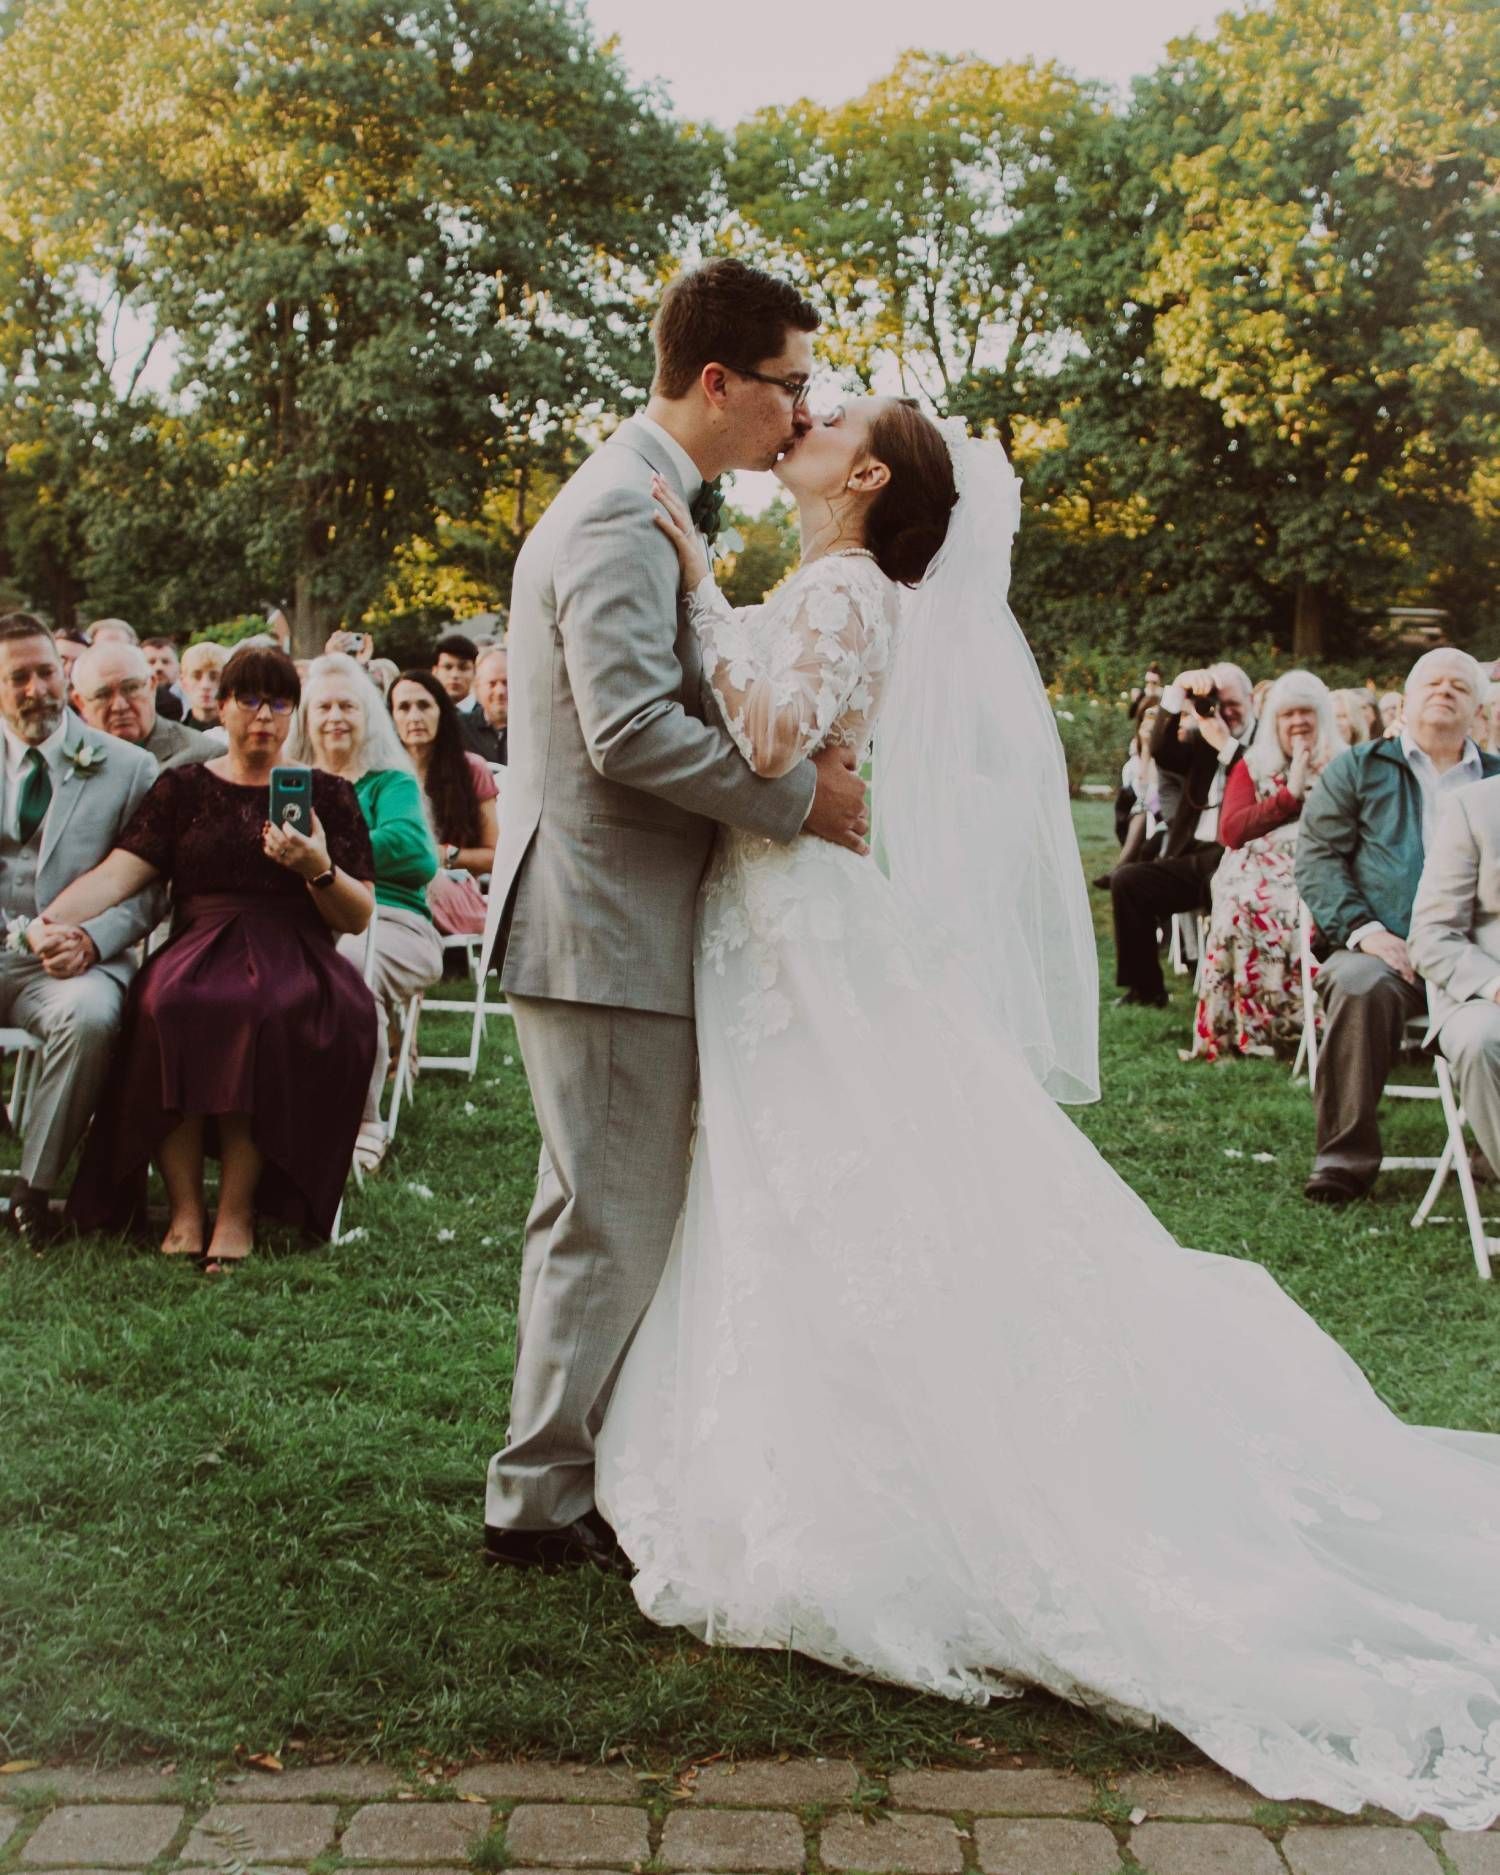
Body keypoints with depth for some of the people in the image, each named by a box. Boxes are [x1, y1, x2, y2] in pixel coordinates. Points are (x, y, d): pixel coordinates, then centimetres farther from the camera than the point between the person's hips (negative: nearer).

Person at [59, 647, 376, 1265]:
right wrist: (47, 921, -14)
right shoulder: (183, 788, 16)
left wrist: (319, 870, -10)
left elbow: (358, 918, 11)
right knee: (167, 1004, -35)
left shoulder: (327, 795, 14)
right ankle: (184, 1206, -26)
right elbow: (117, 874, 4)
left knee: (262, 1012, -37)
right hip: (198, 950, 1)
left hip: (292, 958, -1)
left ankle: (237, 1208, -25)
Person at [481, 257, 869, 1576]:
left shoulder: (654, 507, 16)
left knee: (600, 1217, 18)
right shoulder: (621, 516, -17)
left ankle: (560, 1470, 31)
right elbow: (633, 728, -27)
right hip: (608, 927, -11)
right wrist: (799, 795, -18)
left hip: (616, 921, 11)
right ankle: (545, 1498, 11)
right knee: (615, 1223, -1)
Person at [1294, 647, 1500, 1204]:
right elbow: (1316, 855, 7)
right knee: (1359, 987, -35)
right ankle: (1345, 1158, -24)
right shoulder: (1358, 768, 18)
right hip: (1384, 949, -1)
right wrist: (1361, 929, -10)